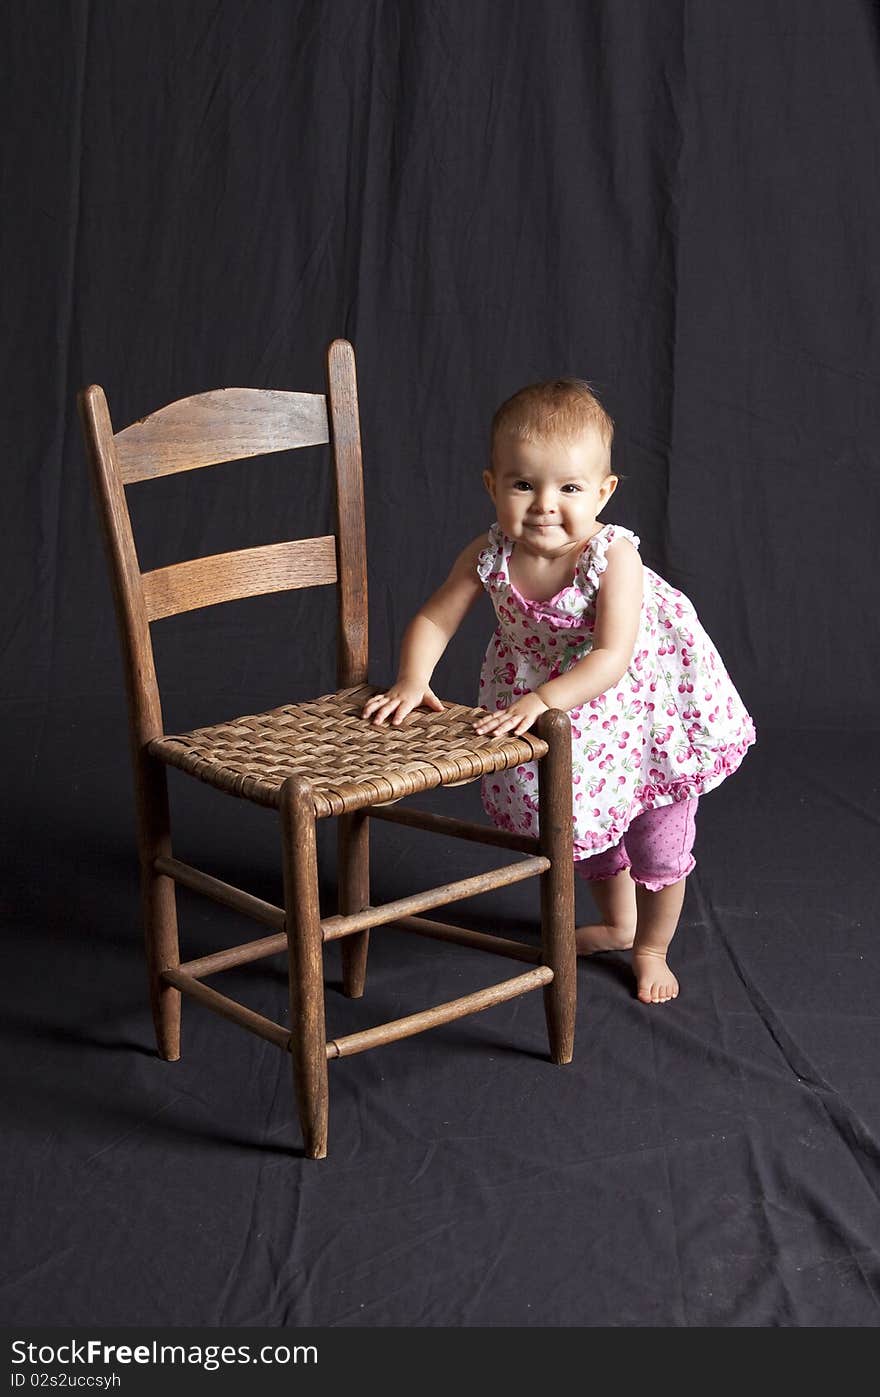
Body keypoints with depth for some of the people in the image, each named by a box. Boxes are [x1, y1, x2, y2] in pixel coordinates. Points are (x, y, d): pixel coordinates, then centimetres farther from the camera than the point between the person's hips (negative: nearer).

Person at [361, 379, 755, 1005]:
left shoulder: (613, 556, -33)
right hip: (566, 726, 5)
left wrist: (542, 700, -48)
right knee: (588, 827, 24)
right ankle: (618, 924, 51)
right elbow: (435, 619, -12)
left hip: (644, 708, -4)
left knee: (659, 844, 9)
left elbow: (613, 658, -39)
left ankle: (652, 948, 35)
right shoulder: (489, 556, -20)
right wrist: (413, 681, -28)